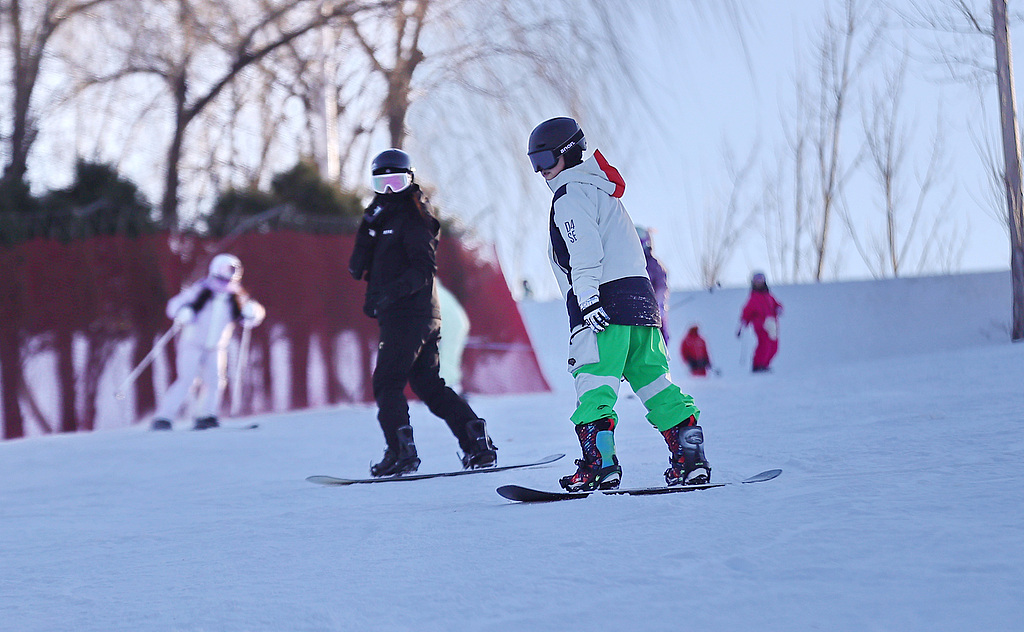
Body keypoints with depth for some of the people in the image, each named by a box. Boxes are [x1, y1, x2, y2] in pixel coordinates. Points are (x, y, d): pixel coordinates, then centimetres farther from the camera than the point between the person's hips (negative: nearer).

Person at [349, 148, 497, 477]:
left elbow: (424, 268, -15)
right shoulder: (383, 220, 22)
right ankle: (477, 443, 5)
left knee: (387, 382, -11)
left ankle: (401, 450, -15)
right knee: (429, 385, 8)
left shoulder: (413, 219, -4)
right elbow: (357, 267, 12)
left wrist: (391, 291, -28)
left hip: (409, 312, -9)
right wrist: (368, 229, -3)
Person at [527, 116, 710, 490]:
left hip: (604, 298, -9)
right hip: (639, 296, 9)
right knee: (653, 380, 8)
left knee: (593, 385, -12)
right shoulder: (599, 188, 26)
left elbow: (585, 252, -16)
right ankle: (690, 457, 3)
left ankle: (599, 463, -20)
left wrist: (586, 300, -23)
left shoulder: (571, 193, -3)